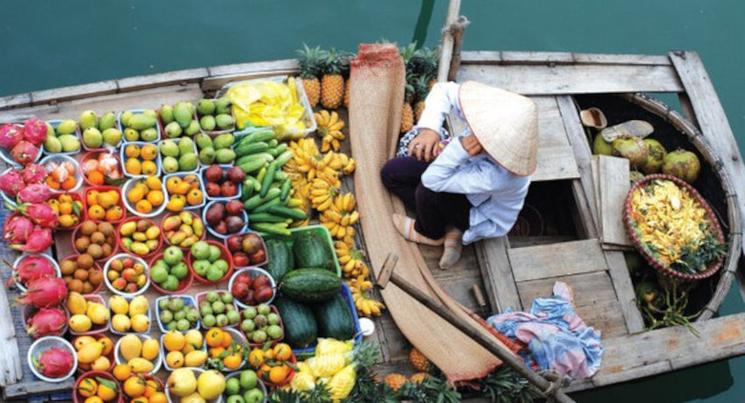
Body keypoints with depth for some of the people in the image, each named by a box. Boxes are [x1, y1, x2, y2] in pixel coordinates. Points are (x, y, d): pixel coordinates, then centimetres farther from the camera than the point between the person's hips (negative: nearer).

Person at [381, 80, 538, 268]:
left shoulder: (496, 177, -46)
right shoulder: (491, 115, -32)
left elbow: (433, 179, -38)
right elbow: (443, 90, -17)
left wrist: (459, 149, -49)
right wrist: (430, 128, -33)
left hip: (482, 214, -6)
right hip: (465, 169, 6)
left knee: (428, 189, -31)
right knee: (391, 172, 1)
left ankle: (431, 234, 6)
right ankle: (452, 231, 6)